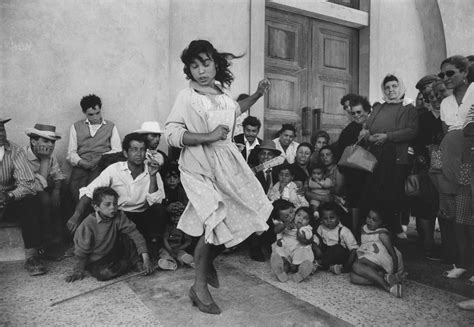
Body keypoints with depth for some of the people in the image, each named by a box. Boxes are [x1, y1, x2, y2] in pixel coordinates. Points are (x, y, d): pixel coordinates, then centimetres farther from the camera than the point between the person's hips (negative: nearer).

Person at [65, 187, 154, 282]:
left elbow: (135, 234, -21)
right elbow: (81, 251, -13)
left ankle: (135, 262, -4)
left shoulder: (119, 217, -15)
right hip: (95, 262, -3)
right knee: (104, 273, -32)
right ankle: (128, 264, -6)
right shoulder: (88, 225, -22)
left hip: (114, 253, 3)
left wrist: (146, 258, -28)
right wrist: (77, 272, -9)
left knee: (127, 235, -18)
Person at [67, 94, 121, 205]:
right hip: (81, 166, 2)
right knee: (75, 187, -26)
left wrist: (100, 159, -8)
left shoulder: (111, 126, 17)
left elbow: (117, 151, 8)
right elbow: (71, 152, 13)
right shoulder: (76, 126, 21)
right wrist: (80, 162, -8)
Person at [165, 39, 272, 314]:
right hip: (200, 167, -7)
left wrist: (257, 95, 20)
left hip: (227, 162, 7)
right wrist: (209, 137, -22)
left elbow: (235, 109, 30)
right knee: (216, 221, -11)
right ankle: (200, 286, 10)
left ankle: (206, 260, 35)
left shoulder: (222, 91, 8)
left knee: (239, 218, 10)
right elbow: (171, 134, -17)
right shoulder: (187, 96, -10)